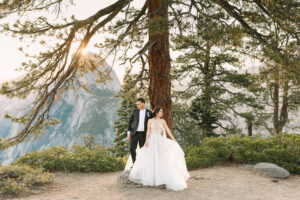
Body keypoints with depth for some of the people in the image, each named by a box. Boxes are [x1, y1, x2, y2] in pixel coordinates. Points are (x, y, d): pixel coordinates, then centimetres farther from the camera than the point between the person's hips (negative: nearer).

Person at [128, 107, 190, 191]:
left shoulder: (162, 121, 5)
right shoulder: (150, 120, 0)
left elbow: (168, 130, -1)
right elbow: (148, 131, -5)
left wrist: (173, 139, -11)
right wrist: (146, 140, -16)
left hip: (159, 141, 2)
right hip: (151, 141, -2)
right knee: (148, 159, 3)